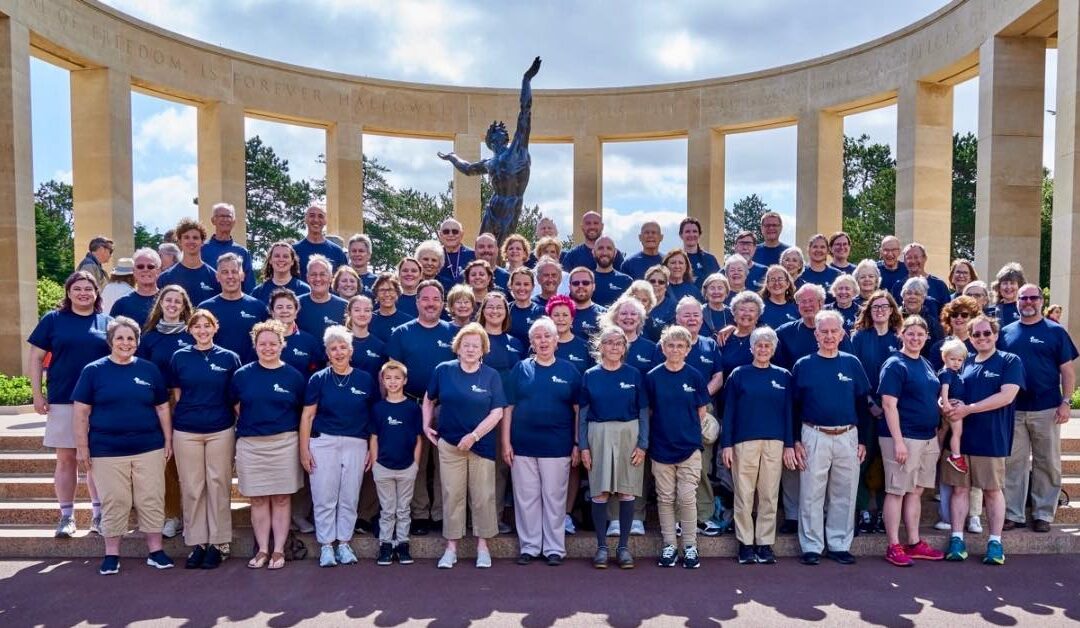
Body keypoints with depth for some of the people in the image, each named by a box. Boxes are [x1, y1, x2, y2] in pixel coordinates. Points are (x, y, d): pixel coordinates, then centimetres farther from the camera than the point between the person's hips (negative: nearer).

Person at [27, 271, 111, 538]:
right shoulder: (53, 320, 4)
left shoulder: (108, 322, 5)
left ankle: (99, 514, 17)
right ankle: (66, 516, 16)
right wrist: (37, 394, -2)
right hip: (62, 401, 0)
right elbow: (35, 358, 5)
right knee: (66, 459, 6)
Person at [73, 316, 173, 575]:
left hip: (149, 448, 2)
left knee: (152, 500, 5)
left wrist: (168, 440, 6)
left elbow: (162, 408, 10)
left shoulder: (150, 370, 6)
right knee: (114, 502, 5)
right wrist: (82, 446, -4)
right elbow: (81, 412, 1)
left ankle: (155, 551, 15)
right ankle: (111, 554, 19)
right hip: (107, 450, -1)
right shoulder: (93, 370, 1)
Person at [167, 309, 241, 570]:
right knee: (191, 488, 5)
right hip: (186, 431, 1)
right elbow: (176, 396, 10)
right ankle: (196, 543, 16)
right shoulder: (179, 357, 5)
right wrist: (181, 420, 4)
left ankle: (217, 543, 13)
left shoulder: (229, 358, 2)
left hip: (221, 431, -1)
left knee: (218, 486, 3)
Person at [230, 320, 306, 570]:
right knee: (258, 500, 6)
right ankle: (262, 550, 16)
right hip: (251, 444, 1)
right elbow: (237, 408, 13)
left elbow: (302, 412, 7)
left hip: (284, 443, -1)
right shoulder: (242, 375, 4)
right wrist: (253, 425, 7)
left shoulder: (293, 376, 2)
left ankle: (278, 550, 12)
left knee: (281, 499, 4)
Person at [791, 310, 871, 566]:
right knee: (811, 494, 2)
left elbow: (862, 405, 8)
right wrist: (796, 440, -3)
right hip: (814, 437, -2)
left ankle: (839, 545, 21)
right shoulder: (803, 365, 0)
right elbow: (794, 406, 2)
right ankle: (811, 546, 12)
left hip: (848, 437, 2)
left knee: (844, 494, 8)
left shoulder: (852, 363, 5)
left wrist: (862, 440, 4)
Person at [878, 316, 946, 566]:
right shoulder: (895, 365, -11)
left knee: (916, 491, 13)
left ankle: (914, 543, 22)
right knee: (896, 491, -1)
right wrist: (898, 441, -21)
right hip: (903, 437, -8)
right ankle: (893, 547, 5)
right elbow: (889, 405, -16)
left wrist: (936, 434, 16)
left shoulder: (927, 365, 13)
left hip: (927, 437, 8)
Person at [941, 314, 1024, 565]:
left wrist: (968, 409, -18)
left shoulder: (1010, 361, -1)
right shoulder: (965, 363, 11)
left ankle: (995, 542, 16)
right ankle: (957, 538, 11)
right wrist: (948, 408, -7)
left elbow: (1006, 396, -13)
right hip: (960, 437, 3)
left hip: (991, 439, -3)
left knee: (993, 490, 7)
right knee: (960, 488, 5)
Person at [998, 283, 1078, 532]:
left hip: (1046, 409, -2)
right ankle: (1013, 514, 13)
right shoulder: (1006, 333, 8)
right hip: (1013, 409, 2)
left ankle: (1043, 514, 17)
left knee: (1047, 463, 6)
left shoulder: (1055, 331, 3)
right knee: (1014, 463, 5)